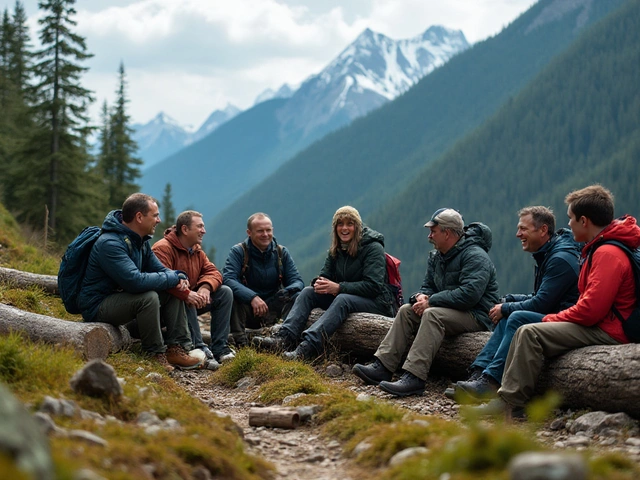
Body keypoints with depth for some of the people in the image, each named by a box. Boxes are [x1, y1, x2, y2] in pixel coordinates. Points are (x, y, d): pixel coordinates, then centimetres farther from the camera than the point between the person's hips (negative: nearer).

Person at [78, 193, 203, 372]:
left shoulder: (140, 240, 5)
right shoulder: (110, 243, -26)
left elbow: (159, 269, 12)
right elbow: (135, 281, -36)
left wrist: (179, 277, -13)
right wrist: (173, 278, -24)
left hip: (120, 296, 10)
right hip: (97, 306, -10)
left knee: (173, 292, 1)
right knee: (148, 297, -32)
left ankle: (176, 349, -2)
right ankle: (155, 354, -16)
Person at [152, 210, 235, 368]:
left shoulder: (197, 250, 11)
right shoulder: (163, 248, -19)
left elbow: (213, 272, 2)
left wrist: (205, 287, -21)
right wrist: (187, 294, -43)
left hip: (192, 299, 8)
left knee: (225, 292, -7)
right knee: (185, 301, -39)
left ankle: (219, 347, -13)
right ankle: (199, 348, -36)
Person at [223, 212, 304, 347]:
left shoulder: (282, 252, 5)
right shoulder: (238, 252, -6)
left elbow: (297, 280, -1)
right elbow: (228, 279, -21)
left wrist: (289, 291, -27)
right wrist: (252, 297, -36)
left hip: (273, 310, 2)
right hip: (247, 312, -2)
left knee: (299, 296, -22)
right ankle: (240, 343, -32)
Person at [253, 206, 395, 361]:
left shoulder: (373, 248, -12)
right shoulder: (336, 249, 10)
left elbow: (373, 286, -21)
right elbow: (325, 274, 8)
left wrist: (339, 287, -29)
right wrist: (320, 282, -19)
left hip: (376, 302, -7)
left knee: (343, 299, -37)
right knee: (308, 291, -10)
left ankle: (308, 347, -56)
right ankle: (285, 338, -32)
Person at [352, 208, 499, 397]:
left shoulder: (475, 257, -17)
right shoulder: (437, 256, 12)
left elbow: (469, 295, -28)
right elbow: (428, 286, 16)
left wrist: (431, 302, -22)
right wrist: (421, 296, -10)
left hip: (476, 315, -9)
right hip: (451, 310, 9)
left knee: (432, 315, -32)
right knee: (406, 310, -3)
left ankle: (414, 378, -41)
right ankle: (382, 367, -14)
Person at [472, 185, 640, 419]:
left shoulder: (608, 253, -18)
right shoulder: (600, 248, 17)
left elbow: (591, 309, -24)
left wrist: (551, 319, -10)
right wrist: (553, 319, 5)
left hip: (605, 332, -11)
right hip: (597, 324, 11)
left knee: (530, 333, -22)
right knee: (521, 319, 9)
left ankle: (511, 404, -17)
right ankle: (506, 396, -1)